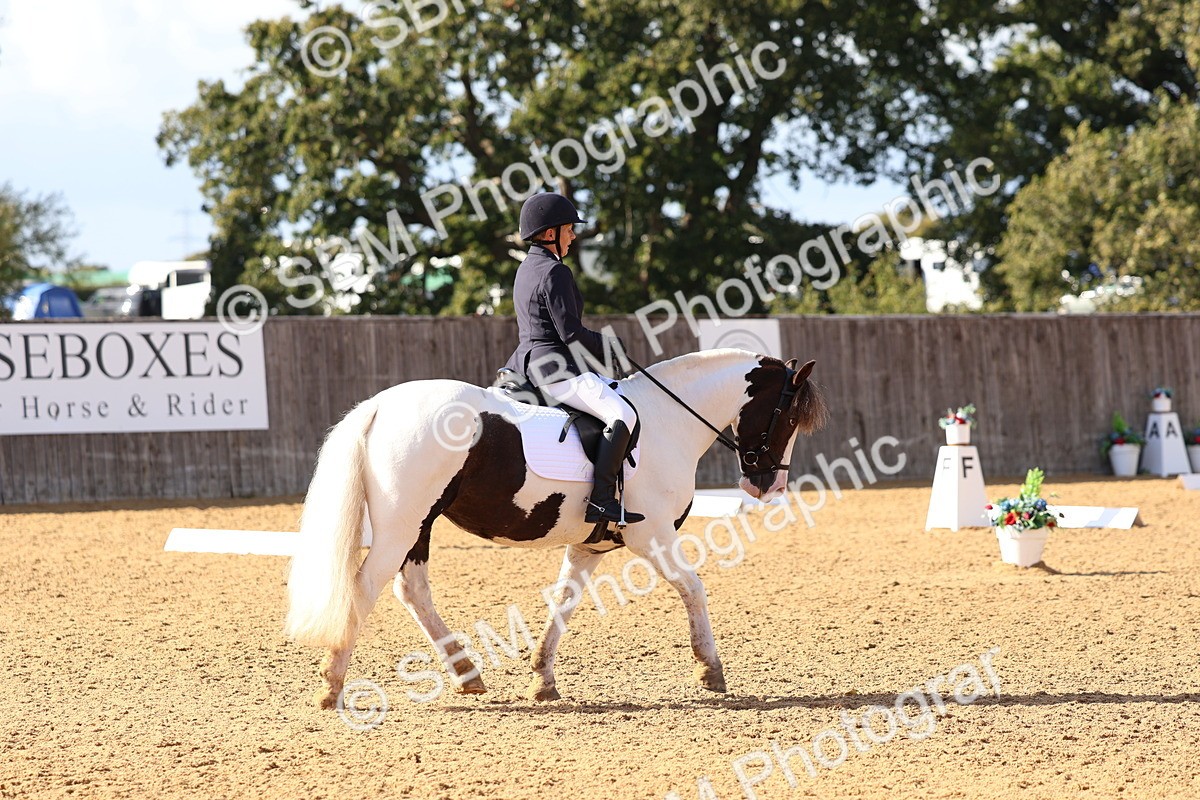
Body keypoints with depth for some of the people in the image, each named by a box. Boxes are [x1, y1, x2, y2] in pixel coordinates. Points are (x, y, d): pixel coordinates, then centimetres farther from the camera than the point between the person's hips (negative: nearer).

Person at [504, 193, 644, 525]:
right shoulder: (556, 272, -14)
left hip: (527, 361, 11)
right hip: (557, 368, -11)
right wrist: (610, 348, -4)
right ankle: (601, 499, -31)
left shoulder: (526, 270, 16)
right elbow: (570, 332, -19)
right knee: (622, 414, -23)